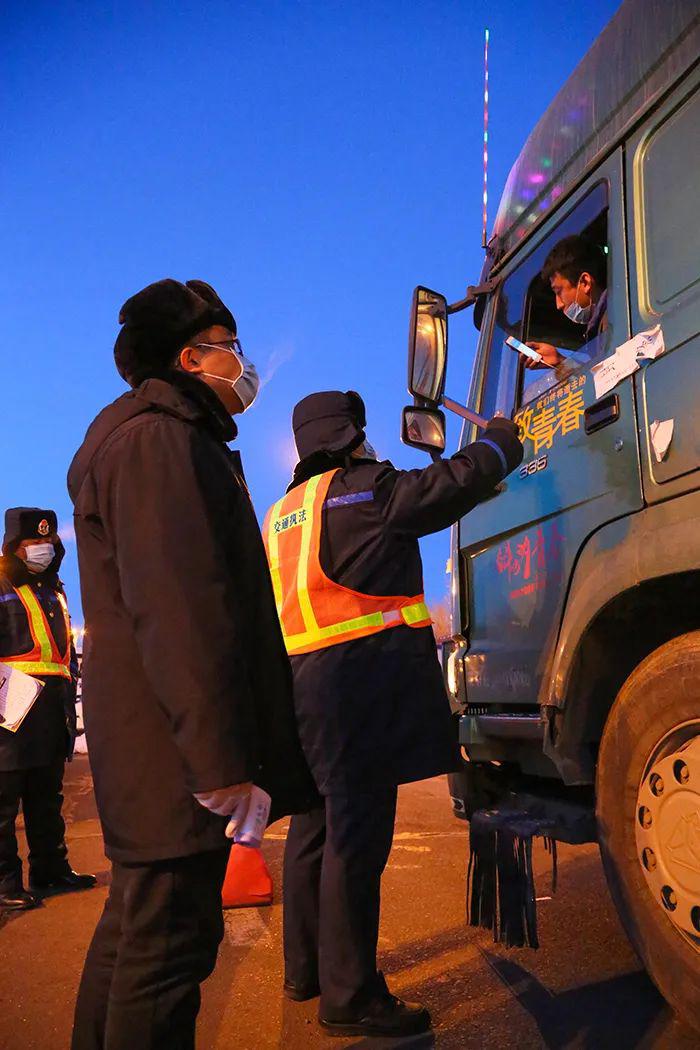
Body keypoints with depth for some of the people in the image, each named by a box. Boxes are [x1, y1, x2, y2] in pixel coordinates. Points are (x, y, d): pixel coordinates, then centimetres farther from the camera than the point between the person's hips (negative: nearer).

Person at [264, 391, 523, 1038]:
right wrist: (502, 440, 12)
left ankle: (305, 968, 28)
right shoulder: (360, 488, -6)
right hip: (360, 680, -9)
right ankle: (350, 997, 2)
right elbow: (450, 486, -4)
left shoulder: (283, 513, 19)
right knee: (356, 837, -5)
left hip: (302, 680, 9)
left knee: (315, 829, 16)